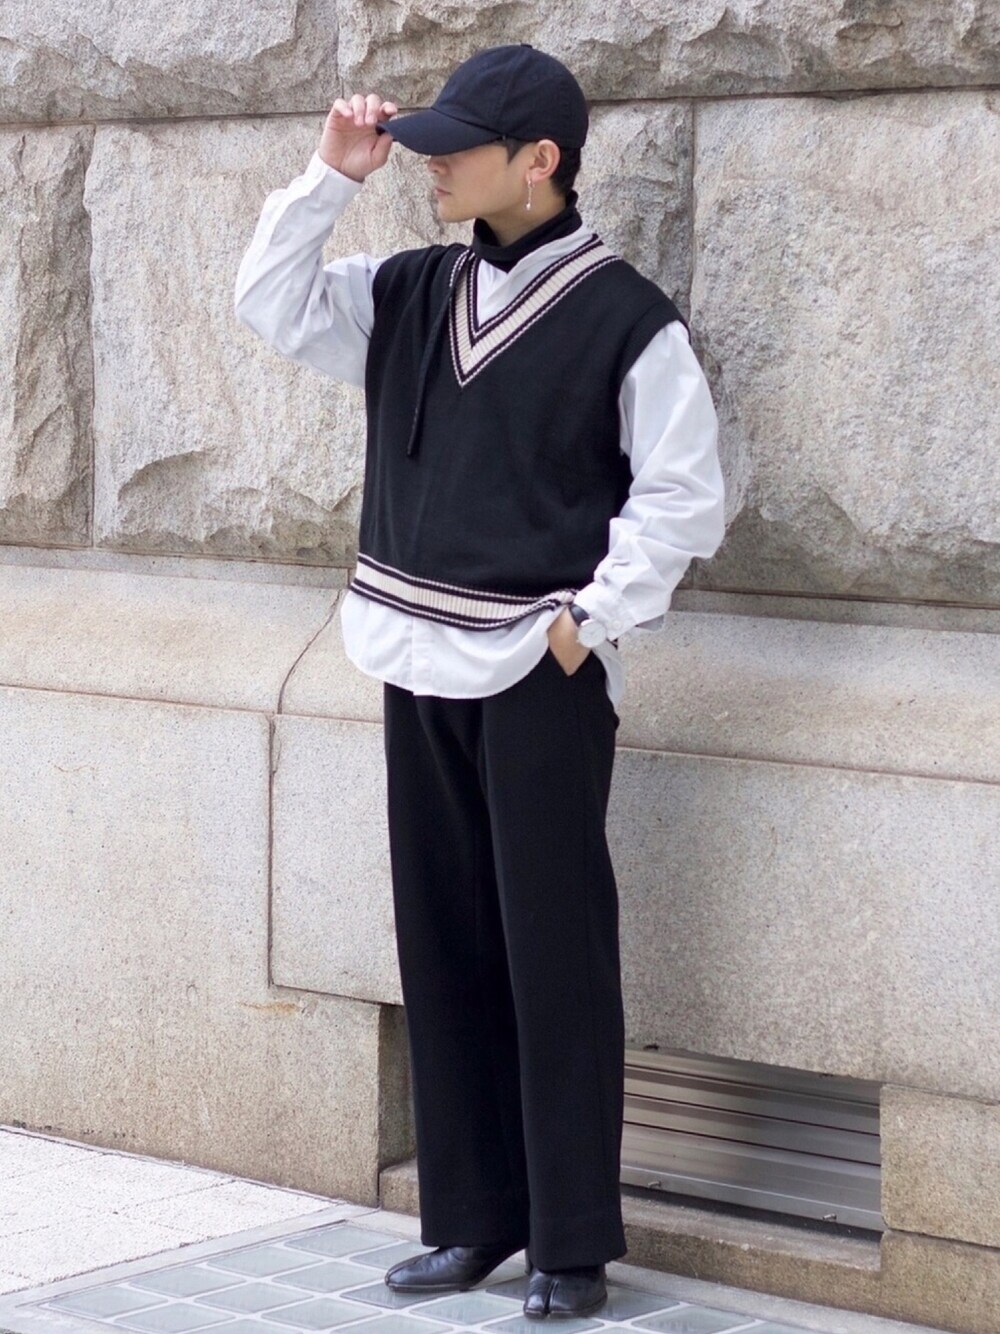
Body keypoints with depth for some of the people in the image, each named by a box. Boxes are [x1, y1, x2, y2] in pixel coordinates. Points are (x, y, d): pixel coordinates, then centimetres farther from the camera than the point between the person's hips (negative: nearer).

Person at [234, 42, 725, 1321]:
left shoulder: (624, 317, -9)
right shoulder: (410, 294, 8)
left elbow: (682, 495, -8)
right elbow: (271, 305, 10)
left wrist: (591, 618, -11)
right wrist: (329, 179, 0)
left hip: (540, 676, -6)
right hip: (422, 669, 6)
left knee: (556, 959, -1)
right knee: (445, 953, 11)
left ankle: (573, 1244, 7)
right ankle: (472, 1216, 21)